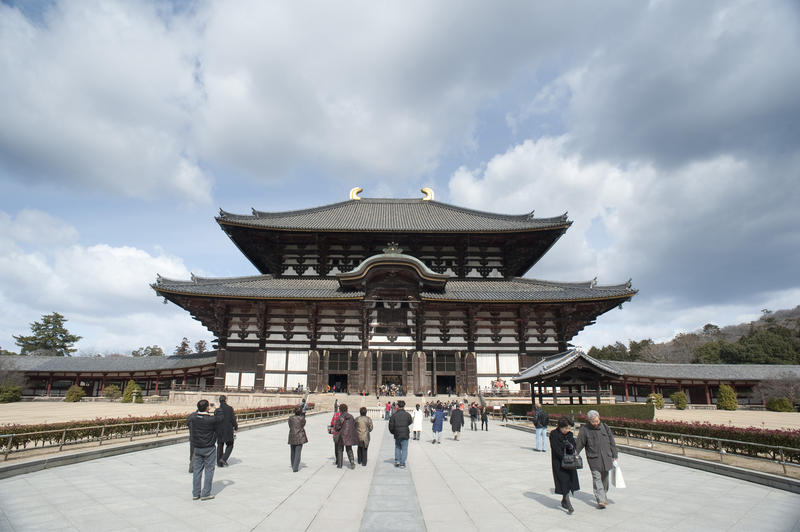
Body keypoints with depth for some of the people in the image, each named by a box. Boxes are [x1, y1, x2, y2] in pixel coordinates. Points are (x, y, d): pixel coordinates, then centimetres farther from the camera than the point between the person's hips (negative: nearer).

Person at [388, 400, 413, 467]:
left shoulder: (394, 415, -6)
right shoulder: (407, 415, -9)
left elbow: (391, 425, -4)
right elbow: (410, 422, 8)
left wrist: (393, 432, 13)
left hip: (397, 435, 2)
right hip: (405, 435, -2)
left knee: (397, 448, 20)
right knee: (404, 449, 8)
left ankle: (397, 461, 15)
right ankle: (402, 463, 6)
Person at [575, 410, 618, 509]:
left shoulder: (605, 427, 3)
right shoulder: (584, 429, -6)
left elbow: (612, 442, 11)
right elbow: (579, 443, -2)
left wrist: (614, 456, 10)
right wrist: (574, 454, -8)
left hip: (606, 457, 3)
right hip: (593, 458, -3)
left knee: (605, 478, 13)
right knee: (597, 478, -9)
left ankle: (604, 497, 30)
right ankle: (600, 500, -8)